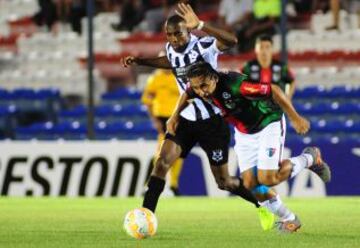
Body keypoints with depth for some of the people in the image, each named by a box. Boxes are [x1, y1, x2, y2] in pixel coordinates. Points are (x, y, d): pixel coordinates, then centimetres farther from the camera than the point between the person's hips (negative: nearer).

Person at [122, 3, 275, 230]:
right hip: (186, 119, 5)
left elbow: (231, 41, -43)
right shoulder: (171, 50, 0)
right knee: (163, 161, -19)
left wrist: (200, 25, -54)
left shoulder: (203, 46, -20)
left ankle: (262, 207, 33)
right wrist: (139, 61, 23)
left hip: (213, 121, -5)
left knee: (224, 182, 6)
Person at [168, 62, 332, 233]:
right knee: (250, 182, -3)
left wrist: (295, 118, -27)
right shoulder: (199, 88, -16)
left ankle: (309, 158, 11)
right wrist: (175, 116, 0)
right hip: (243, 132, 7)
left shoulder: (235, 85, -38)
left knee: (267, 178, -16)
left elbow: (274, 90, -31)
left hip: (268, 124, -7)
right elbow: (186, 95, 11)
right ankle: (288, 219, 17)